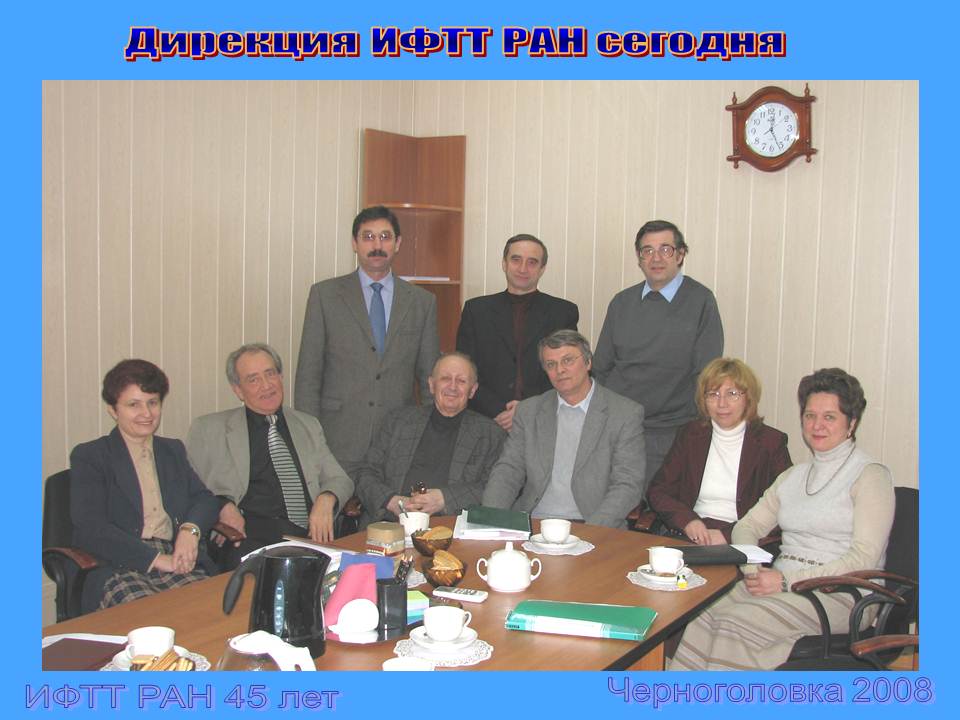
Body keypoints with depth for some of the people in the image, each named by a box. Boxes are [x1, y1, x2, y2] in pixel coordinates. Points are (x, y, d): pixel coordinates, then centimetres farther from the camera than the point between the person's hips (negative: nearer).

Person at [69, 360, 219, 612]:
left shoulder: (173, 450, 26)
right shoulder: (88, 456, 8)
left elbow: (205, 499, 16)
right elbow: (90, 528, -5)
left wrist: (190, 529, -10)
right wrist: (156, 558, -14)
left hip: (178, 561, 4)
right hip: (118, 568, -4)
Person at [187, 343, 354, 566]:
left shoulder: (309, 426, 23)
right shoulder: (209, 429, 13)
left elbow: (340, 480, 22)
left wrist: (326, 500, -1)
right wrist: (222, 505, -10)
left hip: (309, 536, 2)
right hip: (249, 537, -2)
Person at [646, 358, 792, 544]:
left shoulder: (771, 442, 3)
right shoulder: (690, 435, 13)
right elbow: (657, 491, 10)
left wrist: (728, 535, -16)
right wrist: (687, 521, -9)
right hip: (689, 537, 2)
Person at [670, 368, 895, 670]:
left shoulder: (871, 476, 0)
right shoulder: (793, 476, 21)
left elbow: (863, 558, -10)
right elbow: (748, 526, 17)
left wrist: (787, 581, -16)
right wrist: (753, 570, -6)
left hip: (838, 592, -5)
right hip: (782, 582, 6)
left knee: (737, 620, -30)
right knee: (706, 611, -24)